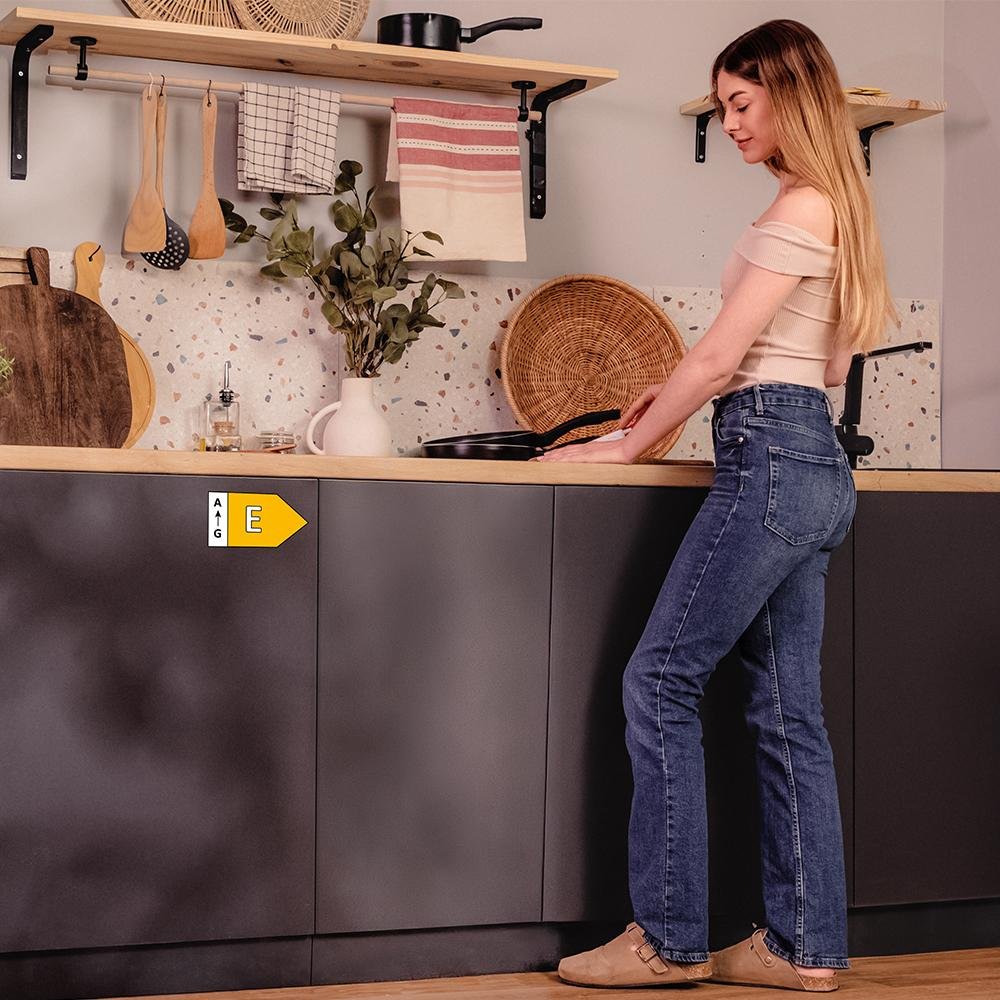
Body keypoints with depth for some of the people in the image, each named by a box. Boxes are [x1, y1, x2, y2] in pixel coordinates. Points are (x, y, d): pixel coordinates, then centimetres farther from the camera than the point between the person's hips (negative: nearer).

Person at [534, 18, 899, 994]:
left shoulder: (801, 207, -11)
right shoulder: (830, 208, 19)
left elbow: (720, 352, -13)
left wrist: (627, 444, -6)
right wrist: (686, 393, 12)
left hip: (772, 461, -10)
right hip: (811, 464, 10)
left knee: (660, 681, -6)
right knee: (786, 708, 8)